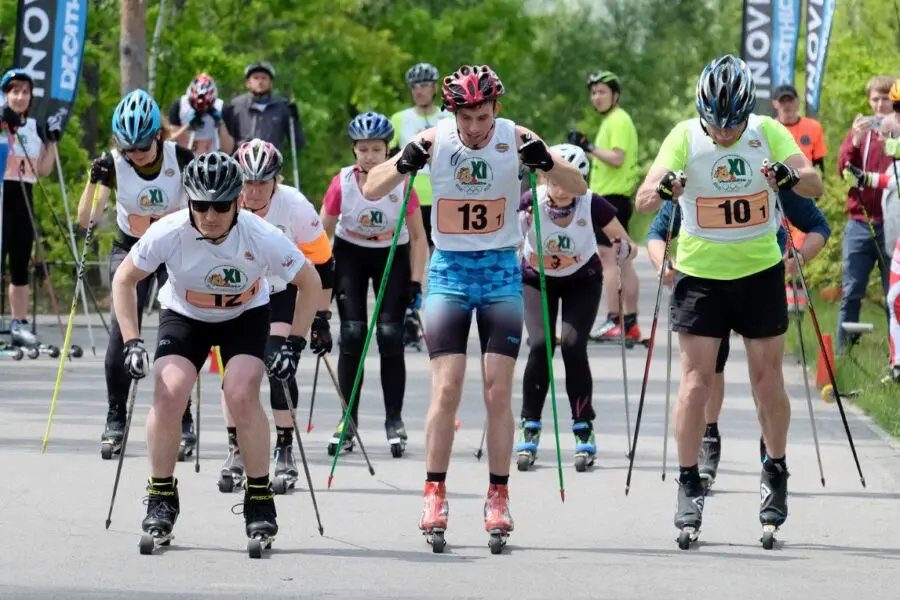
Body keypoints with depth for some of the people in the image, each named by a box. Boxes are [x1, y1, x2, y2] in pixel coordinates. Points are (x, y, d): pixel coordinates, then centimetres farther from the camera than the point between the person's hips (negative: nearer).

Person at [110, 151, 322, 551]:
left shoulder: (261, 237, -30)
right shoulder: (169, 233, -29)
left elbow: (310, 284, -14)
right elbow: (124, 280, -12)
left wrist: (293, 343, -19)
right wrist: (131, 342, -18)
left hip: (245, 316, -1)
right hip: (184, 316, 1)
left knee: (242, 396, -22)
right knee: (169, 392, -21)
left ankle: (259, 497, -4)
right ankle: (161, 497, -3)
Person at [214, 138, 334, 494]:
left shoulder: (295, 207, -25)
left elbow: (322, 264, -13)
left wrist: (320, 319, -10)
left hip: (283, 294, -1)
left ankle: (284, 454, -2)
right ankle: (236, 452, 6)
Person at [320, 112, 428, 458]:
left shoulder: (401, 185, -20)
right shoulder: (342, 184, -19)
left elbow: (418, 237, -8)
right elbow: (323, 233, -6)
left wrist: (415, 284, -13)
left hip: (393, 256, 0)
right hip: (350, 254, 0)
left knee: (390, 336, -9)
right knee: (352, 335, -10)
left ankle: (394, 421, 2)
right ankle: (348, 421, -1)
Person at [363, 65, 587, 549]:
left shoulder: (515, 139, -8)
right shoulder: (435, 140, -8)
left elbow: (578, 188, -7)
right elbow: (371, 191, -6)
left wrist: (545, 162, -26)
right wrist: (405, 164, -26)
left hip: (501, 272, 0)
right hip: (449, 270, 0)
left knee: (498, 392, -2)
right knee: (445, 390, -8)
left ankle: (498, 500, 5)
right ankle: (435, 496, -2)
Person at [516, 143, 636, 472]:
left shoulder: (593, 205, -26)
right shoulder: (531, 201, -27)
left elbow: (629, 247, -16)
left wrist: (623, 250, -35)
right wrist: (518, 224, -42)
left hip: (582, 281, 0)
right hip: (537, 279, 0)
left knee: (573, 345, -18)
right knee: (540, 345, -18)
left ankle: (584, 430, -2)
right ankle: (530, 428, -3)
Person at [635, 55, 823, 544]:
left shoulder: (768, 132, -9)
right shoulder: (685, 137, -11)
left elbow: (814, 186, -15)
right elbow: (642, 200, -18)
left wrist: (789, 176, -37)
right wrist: (663, 190, -41)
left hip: (760, 272, 1)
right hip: (700, 274, -1)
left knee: (768, 380, 5)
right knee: (696, 382, -6)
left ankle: (776, 472, 23)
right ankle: (688, 487, 3)